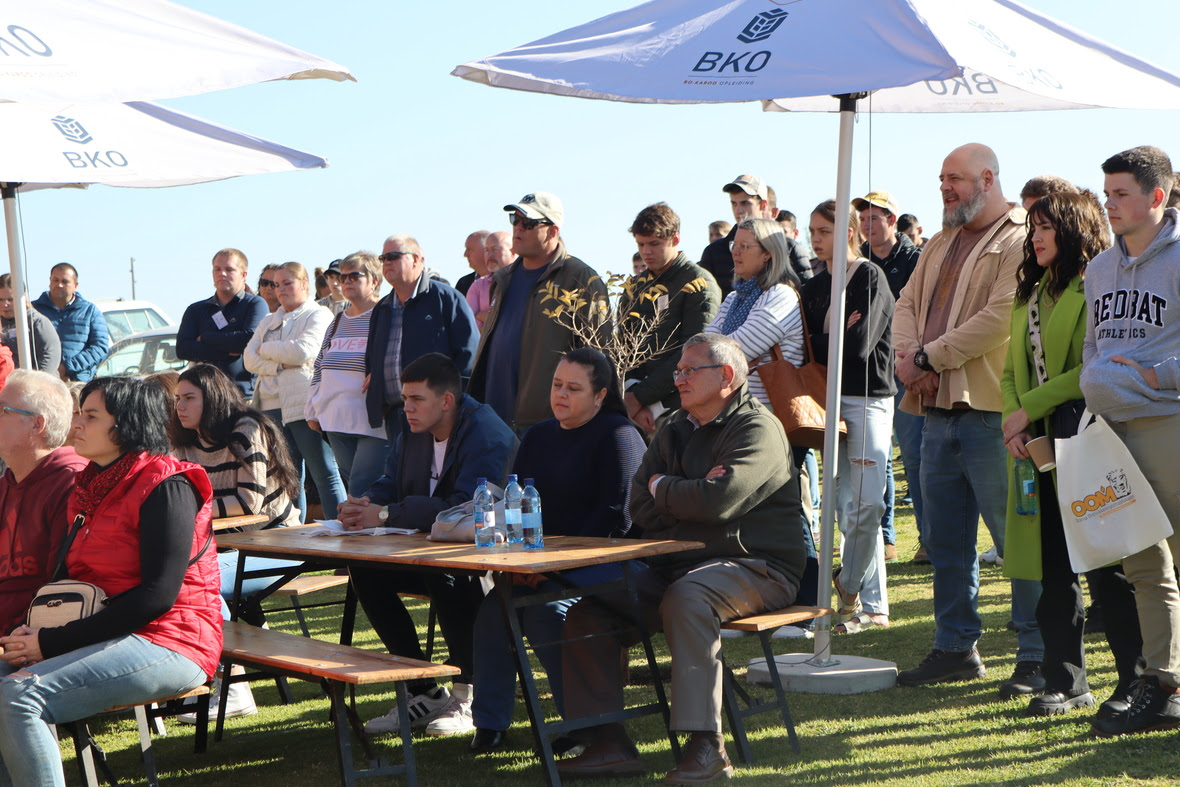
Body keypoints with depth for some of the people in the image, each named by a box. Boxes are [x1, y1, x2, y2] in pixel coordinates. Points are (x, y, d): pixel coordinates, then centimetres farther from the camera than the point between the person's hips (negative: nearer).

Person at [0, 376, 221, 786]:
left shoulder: (166, 487, -10)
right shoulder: (89, 488, 17)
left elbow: (159, 595, -18)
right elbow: (70, 577, 19)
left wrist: (53, 642, -18)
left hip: (169, 644, -8)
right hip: (105, 638, 9)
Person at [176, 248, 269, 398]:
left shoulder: (256, 304, 7)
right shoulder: (196, 310, 18)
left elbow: (251, 340, -10)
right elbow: (182, 349, 4)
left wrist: (205, 337, 2)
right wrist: (227, 352, -7)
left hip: (245, 392, -3)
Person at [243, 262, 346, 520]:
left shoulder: (319, 315, 4)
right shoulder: (269, 321, 22)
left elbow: (304, 351, -12)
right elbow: (250, 359, 8)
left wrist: (267, 349, 2)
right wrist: (282, 364, -9)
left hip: (305, 404, -6)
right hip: (273, 405, 6)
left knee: (325, 475, -7)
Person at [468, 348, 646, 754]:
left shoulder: (618, 435, -5)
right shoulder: (538, 436, 19)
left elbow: (617, 515, -14)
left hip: (601, 564, -7)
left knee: (546, 610, -30)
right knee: (492, 605, -19)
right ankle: (489, 723, -12)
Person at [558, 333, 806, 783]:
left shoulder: (758, 430, -8)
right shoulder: (674, 432, 17)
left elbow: (719, 501, -23)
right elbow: (640, 510, 7)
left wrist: (662, 489, -4)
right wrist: (691, 496, -10)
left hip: (756, 568, -8)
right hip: (676, 565, 8)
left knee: (686, 599, -38)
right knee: (588, 609, -8)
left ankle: (706, 747, -36)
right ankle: (609, 745, -9)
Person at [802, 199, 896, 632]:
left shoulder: (871, 277, -3)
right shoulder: (814, 288, 17)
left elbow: (858, 344, -13)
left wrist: (817, 345, -3)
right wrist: (837, 337, -4)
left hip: (868, 398, -5)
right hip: (829, 398, 5)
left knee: (868, 504, -12)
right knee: (849, 506, 1)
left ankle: (849, 584, 8)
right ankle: (872, 605, 4)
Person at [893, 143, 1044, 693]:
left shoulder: (1020, 240, -8)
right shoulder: (941, 244, 20)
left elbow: (1000, 318, -19)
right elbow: (908, 303, 16)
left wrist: (928, 358, -15)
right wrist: (907, 352, -5)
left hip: (991, 412, -8)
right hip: (938, 409, 9)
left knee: (1017, 538, -4)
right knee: (945, 540, 13)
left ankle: (1036, 657, 3)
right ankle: (955, 647, 23)